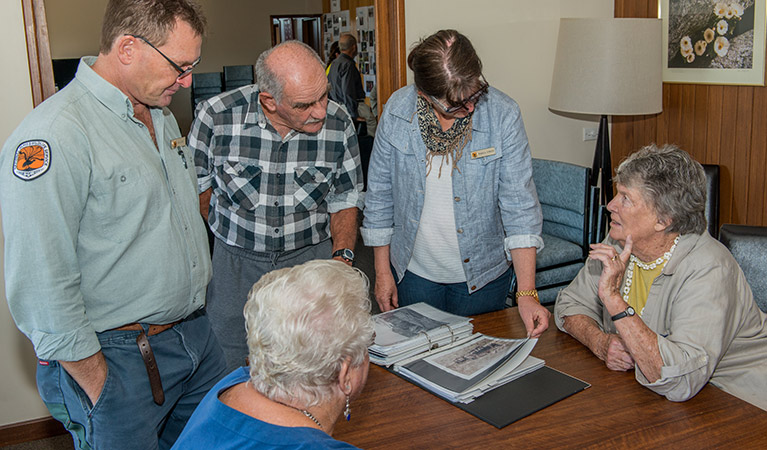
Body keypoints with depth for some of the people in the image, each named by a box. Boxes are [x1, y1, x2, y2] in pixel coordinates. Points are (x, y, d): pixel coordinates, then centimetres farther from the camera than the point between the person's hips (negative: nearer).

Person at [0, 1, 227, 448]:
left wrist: (196, 316, 16)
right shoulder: (53, 137, -21)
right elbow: (42, 289, -23)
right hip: (115, 358, -8)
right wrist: (97, 384, -17)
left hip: (196, 335, 8)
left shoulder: (162, 114, 8)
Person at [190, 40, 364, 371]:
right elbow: (197, 182, 3)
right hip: (237, 260, 0)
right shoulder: (216, 116, -15)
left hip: (313, 256, 1)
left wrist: (342, 255, -11)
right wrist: (231, 230, 6)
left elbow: (345, 199, 2)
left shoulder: (338, 124, -10)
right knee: (229, 373, 7)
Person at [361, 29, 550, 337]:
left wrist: (527, 294, -21)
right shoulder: (397, 111, -12)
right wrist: (382, 271, 1)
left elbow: (520, 205, -16)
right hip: (414, 272, 1)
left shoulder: (503, 115, -16)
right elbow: (379, 194, -1)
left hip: (481, 274, -1)